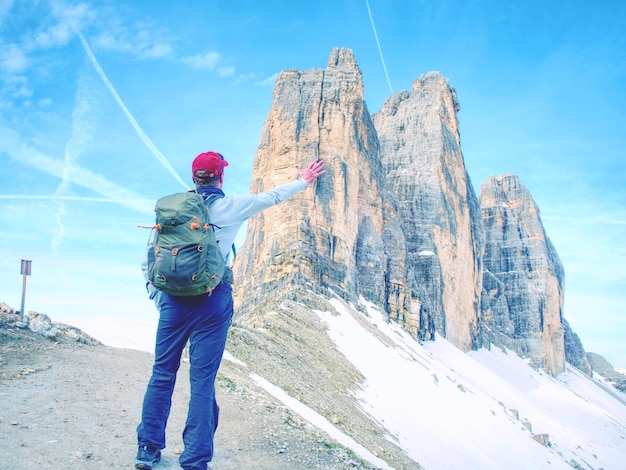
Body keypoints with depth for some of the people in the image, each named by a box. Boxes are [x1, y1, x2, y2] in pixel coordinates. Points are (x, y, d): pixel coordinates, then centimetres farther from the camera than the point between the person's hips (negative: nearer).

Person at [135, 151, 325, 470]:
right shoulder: (228, 207, -3)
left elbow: (148, 261, 5)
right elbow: (272, 197, 12)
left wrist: (158, 297, 16)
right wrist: (303, 181, 28)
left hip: (173, 300, 3)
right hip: (212, 302, -3)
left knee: (162, 374, 14)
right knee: (203, 380, 2)